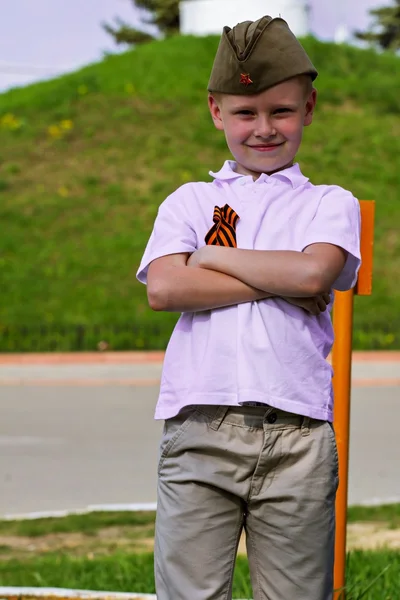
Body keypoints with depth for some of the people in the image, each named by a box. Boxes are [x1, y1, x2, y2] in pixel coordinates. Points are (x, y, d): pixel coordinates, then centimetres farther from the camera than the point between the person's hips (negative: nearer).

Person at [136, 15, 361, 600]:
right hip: (198, 430, 0)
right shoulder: (189, 201, 18)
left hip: (297, 436, 0)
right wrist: (280, 284, -3)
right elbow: (163, 288, -1)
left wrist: (213, 256, 2)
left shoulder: (330, 204, 16)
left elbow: (314, 270, -6)